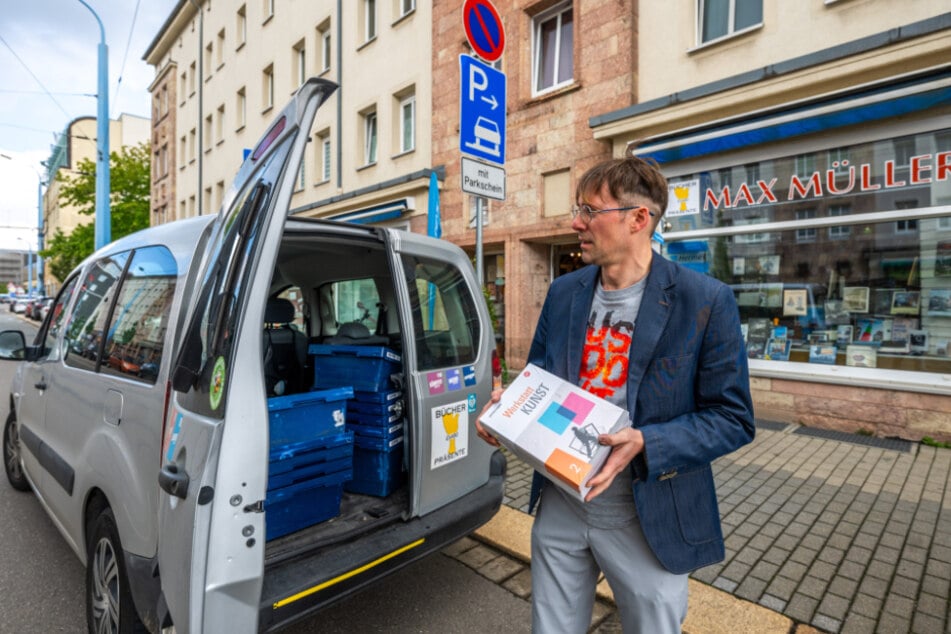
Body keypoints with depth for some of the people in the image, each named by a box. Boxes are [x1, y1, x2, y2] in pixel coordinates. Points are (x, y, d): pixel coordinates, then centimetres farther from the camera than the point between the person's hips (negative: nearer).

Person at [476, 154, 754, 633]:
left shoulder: (704, 301, -14)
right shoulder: (562, 293, 1)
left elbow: (732, 418, -10)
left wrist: (644, 444, -25)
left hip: (648, 519, -3)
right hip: (559, 505, 4)